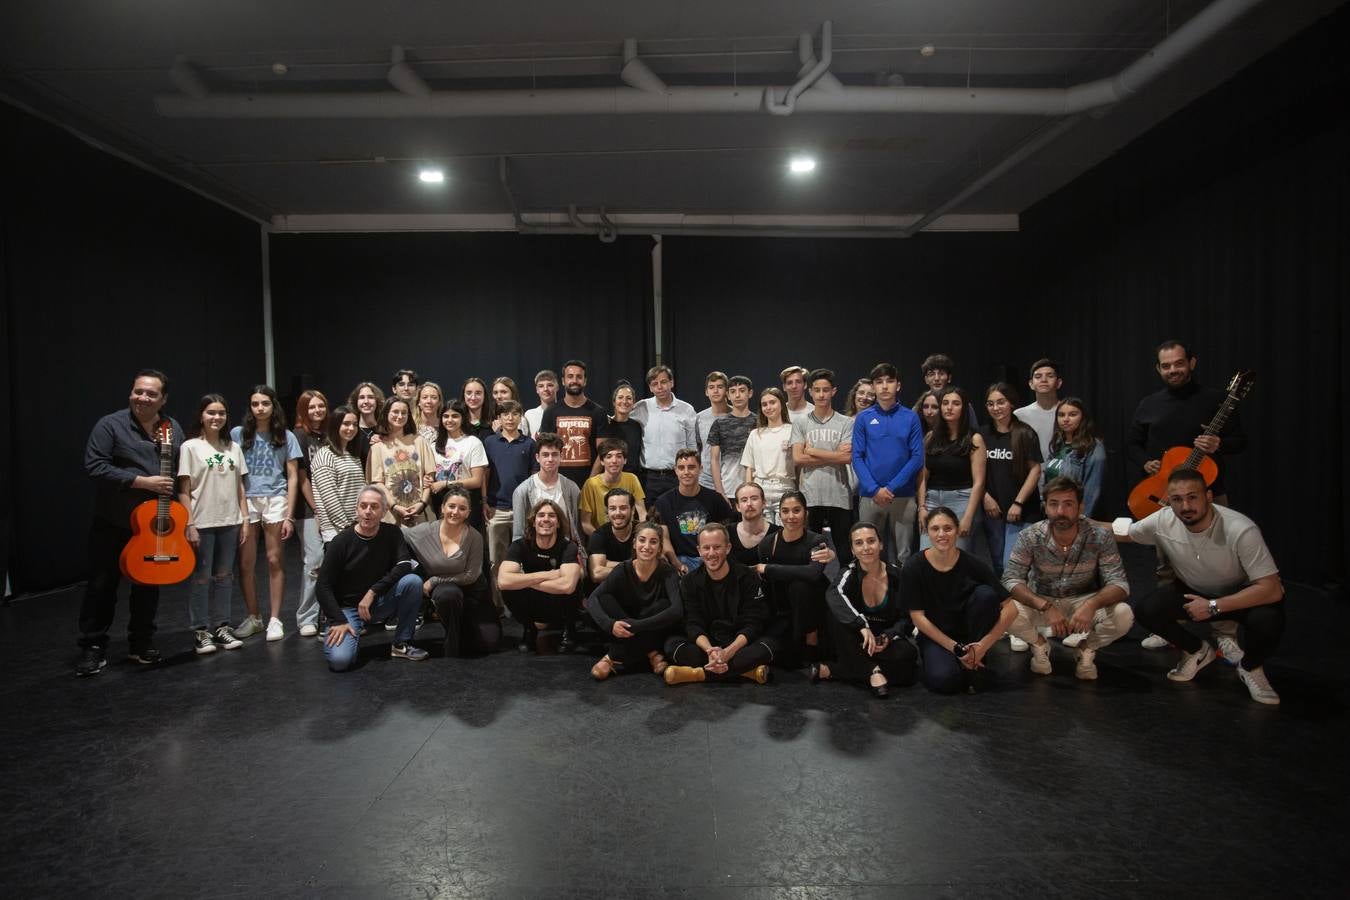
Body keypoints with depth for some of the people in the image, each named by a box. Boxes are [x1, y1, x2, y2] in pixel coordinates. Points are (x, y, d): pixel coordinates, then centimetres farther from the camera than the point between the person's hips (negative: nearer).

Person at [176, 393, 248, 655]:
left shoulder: (233, 447, 9)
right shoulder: (190, 447, -4)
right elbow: (184, 491, -6)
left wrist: (245, 519, 7)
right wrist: (189, 525, -11)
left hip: (229, 522, 4)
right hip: (202, 524, -4)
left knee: (224, 576, 10)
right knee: (201, 578, 3)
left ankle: (221, 626, 19)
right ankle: (201, 631, 12)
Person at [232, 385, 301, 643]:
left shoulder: (286, 437, 5)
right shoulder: (237, 434, 5)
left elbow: (292, 477, 4)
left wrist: (289, 515, -2)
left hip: (275, 499, -1)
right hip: (245, 500, 1)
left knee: (275, 560, 1)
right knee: (246, 564, 3)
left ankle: (275, 619, 10)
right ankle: (252, 617, 18)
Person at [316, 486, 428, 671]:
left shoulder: (392, 533, -5)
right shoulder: (342, 541, -12)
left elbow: (404, 565, -18)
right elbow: (323, 586, -10)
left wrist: (373, 592, -25)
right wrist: (339, 621, -19)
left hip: (379, 602, 3)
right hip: (346, 608, -2)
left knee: (413, 581, -26)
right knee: (340, 660, -28)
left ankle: (401, 644, -9)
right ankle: (353, 634, 10)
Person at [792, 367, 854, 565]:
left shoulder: (846, 423, 3)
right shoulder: (800, 423, 6)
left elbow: (847, 457, -11)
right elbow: (797, 459, -6)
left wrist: (812, 451, -5)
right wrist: (834, 456, -7)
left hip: (840, 497, -1)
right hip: (810, 496, 1)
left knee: (845, 552, 7)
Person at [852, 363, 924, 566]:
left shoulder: (911, 418, 2)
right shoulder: (863, 418, 3)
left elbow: (917, 457, -3)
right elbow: (857, 457, -1)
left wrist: (892, 487, -12)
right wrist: (874, 489, -12)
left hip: (903, 496, 0)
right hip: (869, 495, 0)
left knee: (902, 554, 5)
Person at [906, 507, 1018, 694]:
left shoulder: (973, 564, -13)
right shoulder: (913, 568, -14)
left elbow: (1010, 609, -14)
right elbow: (918, 616, -11)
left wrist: (983, 646, -21)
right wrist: (955, 648, -15)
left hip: (969, 632, 2)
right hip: (935, 636, -1)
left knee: (986, 593, -26)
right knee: (944, 679, -32)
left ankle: (976, 665, -10)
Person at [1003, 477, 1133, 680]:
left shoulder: (1100, 536, -18)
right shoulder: (1030, 537, -18)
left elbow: (1119, 584, -20)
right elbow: (1011, 580, -22)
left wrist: (1092, 604, -42)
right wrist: (1046, 607, -38)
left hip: (1083, 602, 1)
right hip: (1041, 603, 0)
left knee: (1123, 615, -29)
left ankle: (1086, 648, 5)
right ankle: (1039, 644, 5)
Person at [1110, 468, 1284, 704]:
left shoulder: (1241, 531, -32)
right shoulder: (1162, 521, -20)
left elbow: (1272, 589, -31)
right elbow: (1123, 532, 0)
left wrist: (1213, 606, -34)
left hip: (1241, 595, -3)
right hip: (1193, 592, 3)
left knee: (1267, 620, -36)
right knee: (1145, 610, -22)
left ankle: (1250, 667, 1)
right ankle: (1198, 651, 11)